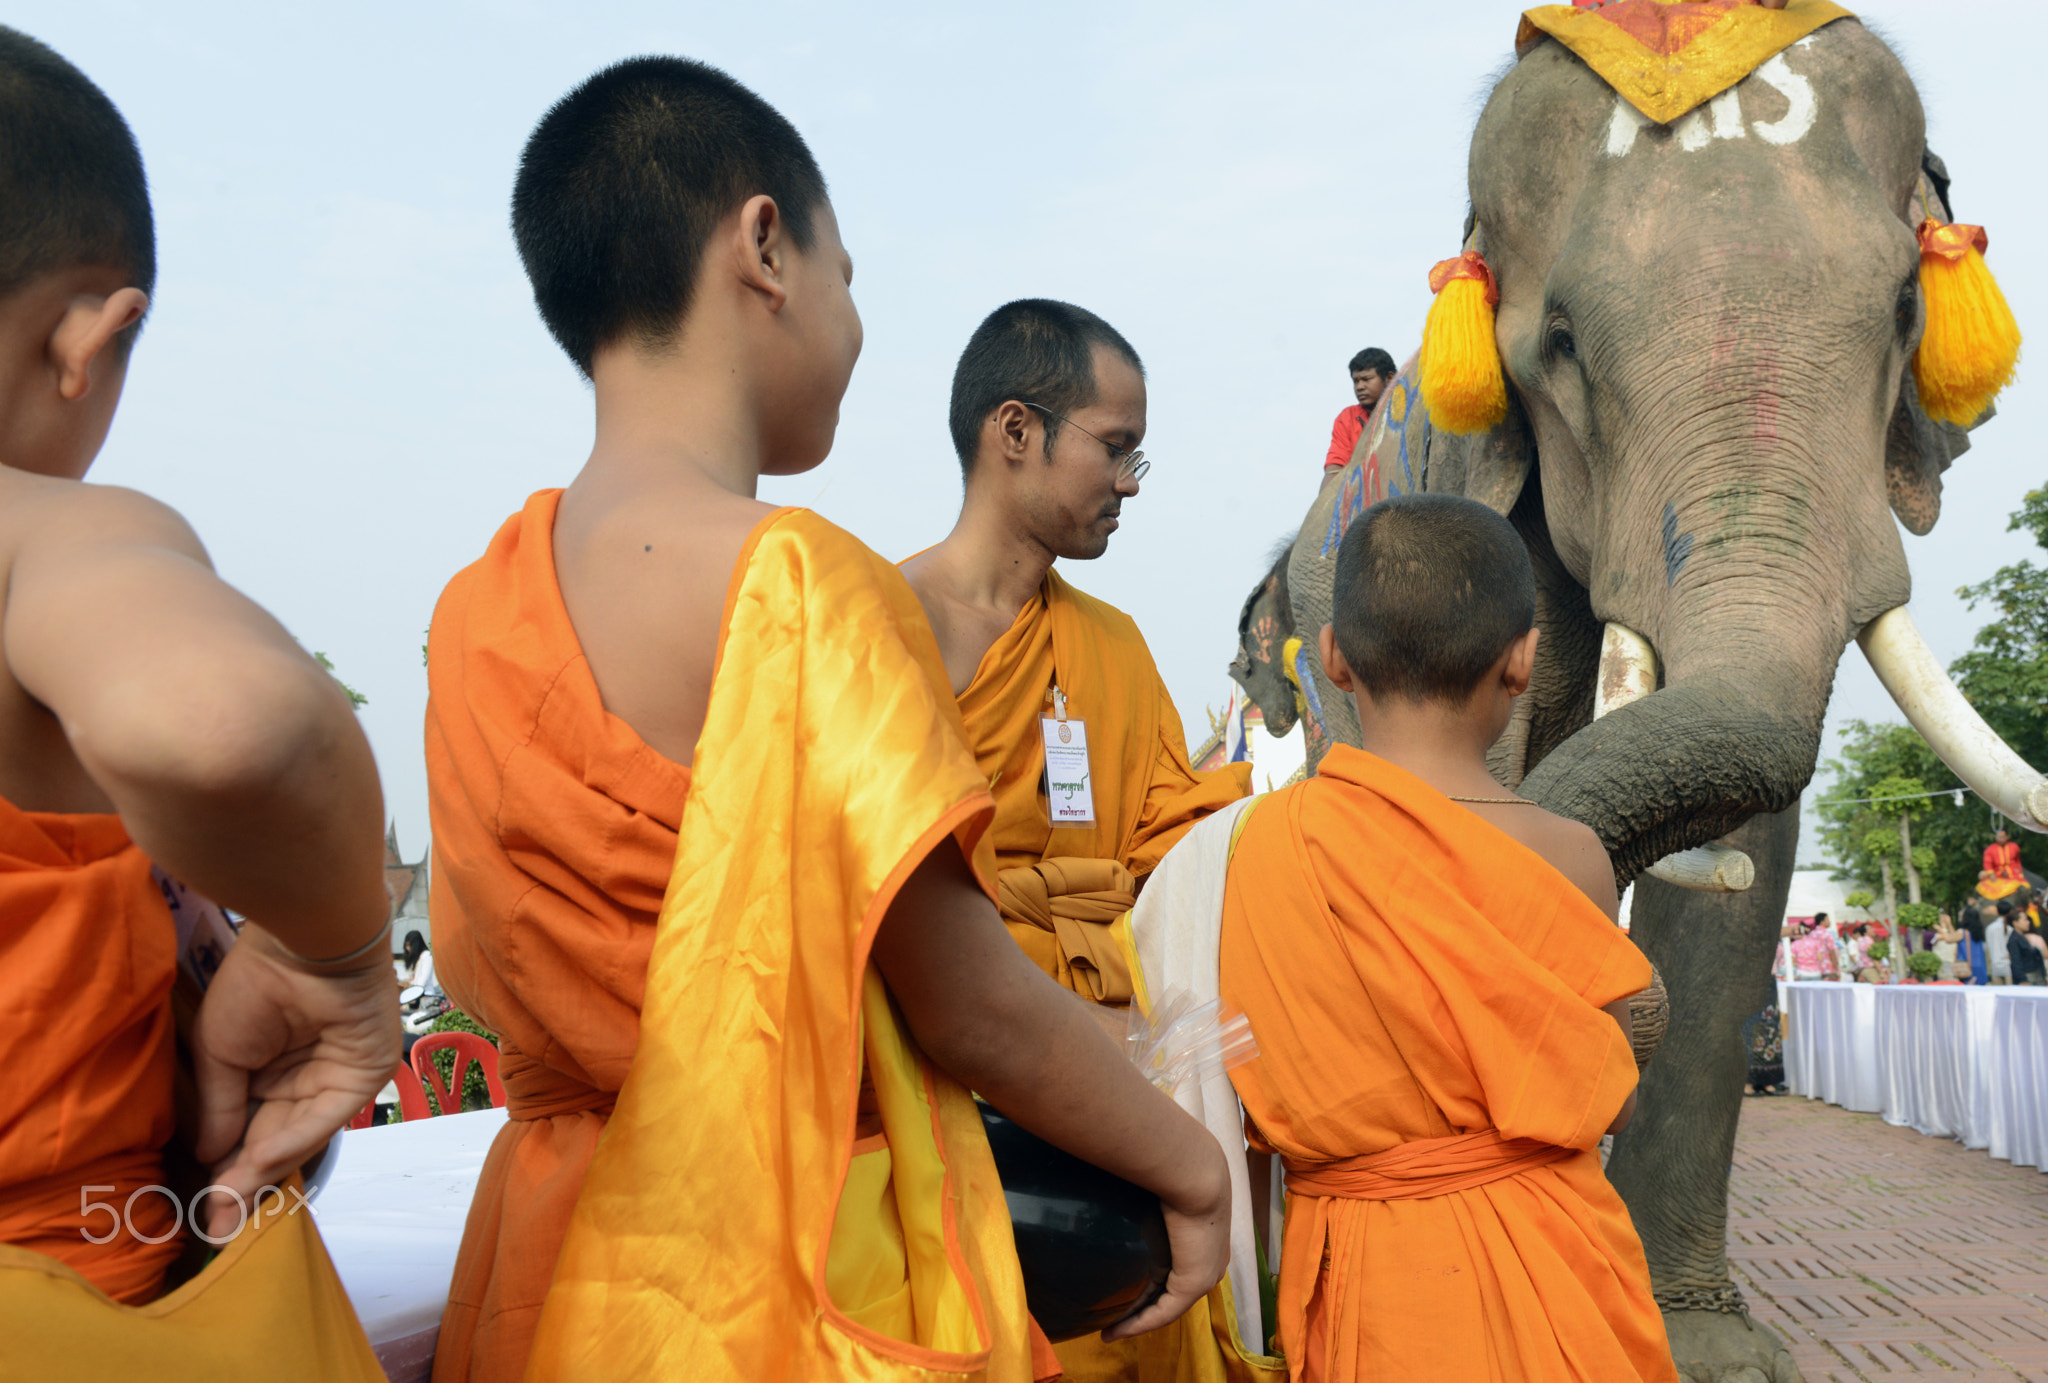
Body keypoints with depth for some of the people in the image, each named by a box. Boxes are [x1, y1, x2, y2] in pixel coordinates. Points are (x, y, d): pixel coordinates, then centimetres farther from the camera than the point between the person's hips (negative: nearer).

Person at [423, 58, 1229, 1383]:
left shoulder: (474, 608, 0)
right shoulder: (799, 579, -21)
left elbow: (486, 971, 9)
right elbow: (968, 1005, -18)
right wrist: (1194, 1167, -2)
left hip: (560, 1272, 7)